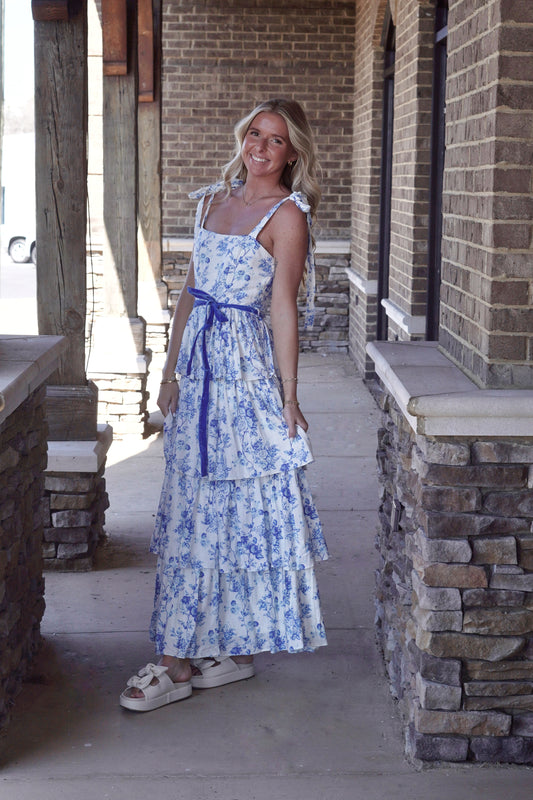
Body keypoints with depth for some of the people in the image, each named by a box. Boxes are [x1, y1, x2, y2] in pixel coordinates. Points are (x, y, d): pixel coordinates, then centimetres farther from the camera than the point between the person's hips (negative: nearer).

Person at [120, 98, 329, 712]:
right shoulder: (214, 200, 13)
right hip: (199, 362, 7)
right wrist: (171, 372, 13)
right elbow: (190, 292, 15)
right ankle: (229, 652, 20)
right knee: (196, 507, 9)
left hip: (246, 367, -7)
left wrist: (288, 396, -11)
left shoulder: (286, 214, -7)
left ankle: (181, 661, 2)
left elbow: (282, 309, -10)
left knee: (220, 509, -3)